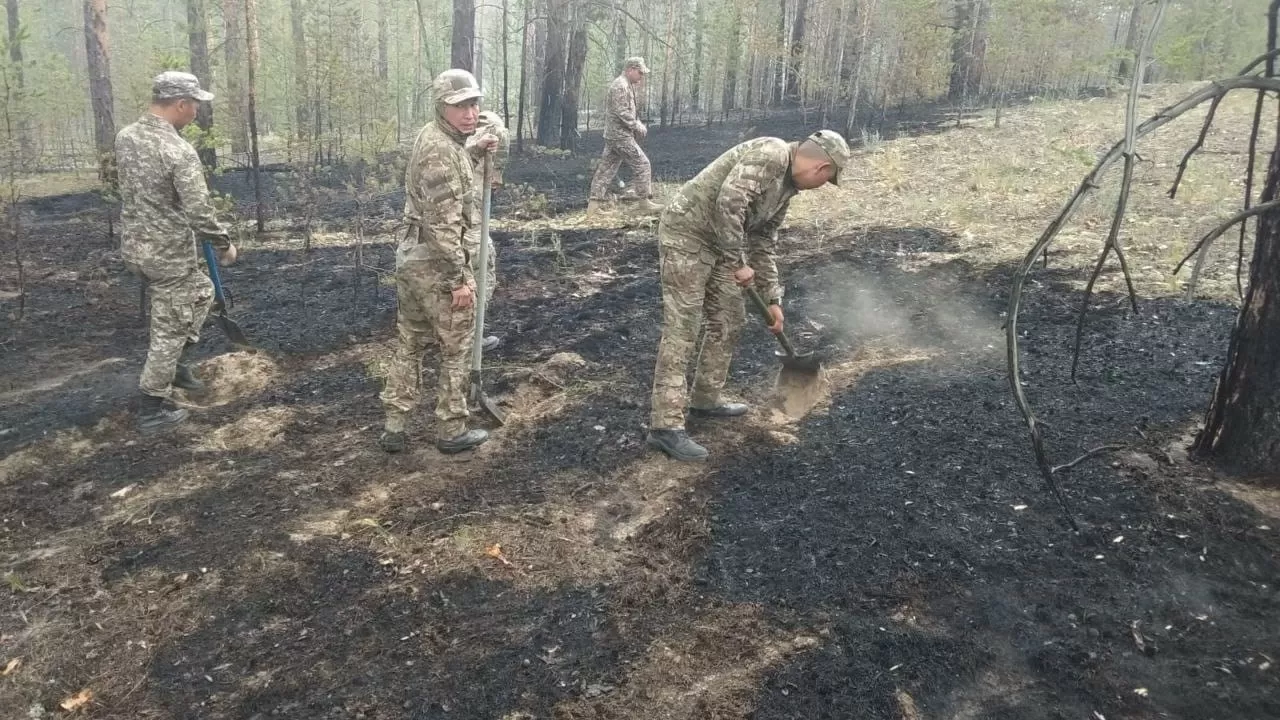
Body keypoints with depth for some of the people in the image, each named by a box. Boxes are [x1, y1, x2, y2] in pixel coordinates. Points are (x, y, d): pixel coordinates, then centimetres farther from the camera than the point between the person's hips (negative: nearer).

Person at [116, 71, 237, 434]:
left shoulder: (125, 137, 1)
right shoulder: (180, 151, -23)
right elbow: (200, 214, -24)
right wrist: (225, 244, -7)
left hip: (134, 246, 8)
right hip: (169, 254, -8)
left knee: (201, 291, 28)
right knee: (170, 330, 6)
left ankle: (178, 366, 34)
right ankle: (152, 409, 16)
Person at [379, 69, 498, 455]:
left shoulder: (431, 138, 11)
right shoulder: (441, 150, -19)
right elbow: (443, 222, -24)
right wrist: (460, 277, -23)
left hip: (410, 257, 9)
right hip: (438, 263, -9)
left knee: (410, 344, 16)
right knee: (456, 348, 5)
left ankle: (394, 427, 21)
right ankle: (452, 431, 15)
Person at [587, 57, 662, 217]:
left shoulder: (627, 86, 18)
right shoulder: (620, 85, -15)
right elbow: (622, 113, -22)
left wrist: (638, 125, 9)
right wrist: (638, 127, -15)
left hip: (613, 135, 10)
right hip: (621, 135, -10)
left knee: (606, 168, 8)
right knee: (642, 164, -5)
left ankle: (594, 204, 8)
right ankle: (643, 202, 1)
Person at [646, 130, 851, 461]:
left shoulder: (786, 187, 13)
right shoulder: (770, 153, -17)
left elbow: (764, 243, 19)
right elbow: (728, 202, -30)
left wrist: (772, 299, 18)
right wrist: (739, 262, -23)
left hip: (717, 244, 10)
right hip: (686, 234, -10)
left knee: (728, 322, 14)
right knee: (682, 330, -11)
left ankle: (705, 399, 29)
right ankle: (665, 425, -10)